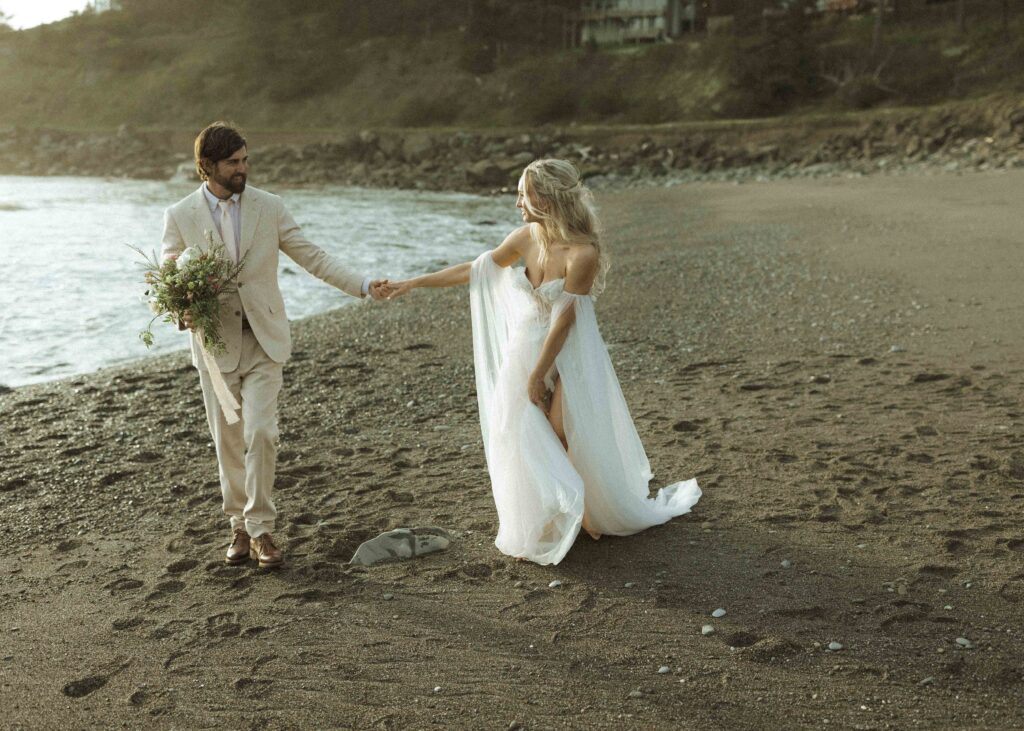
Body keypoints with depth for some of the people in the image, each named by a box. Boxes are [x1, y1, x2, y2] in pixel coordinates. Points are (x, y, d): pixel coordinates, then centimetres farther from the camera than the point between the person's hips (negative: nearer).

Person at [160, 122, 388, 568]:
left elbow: (311, 257, 2)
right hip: (216, 343, 0)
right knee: (228, 441, 7)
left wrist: (362, 285, -9)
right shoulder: (180, 216, -1)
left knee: (260, 433, -10)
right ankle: (240, 526, 23)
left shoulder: (269, 207, 0)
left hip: (263, 340, 0)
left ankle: (260, 528, 3)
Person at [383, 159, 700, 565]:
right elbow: (476, 269, 5)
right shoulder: (527, 238, -5)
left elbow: (563, 319, -20)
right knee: (523, 439, 4)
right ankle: (535, 527, 20)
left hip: (567, 356, -5)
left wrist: (538, 374, -15)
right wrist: (412, 283, 6)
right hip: (526, 348, 5)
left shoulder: (583, 253, -23)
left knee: (569, 444, -1)